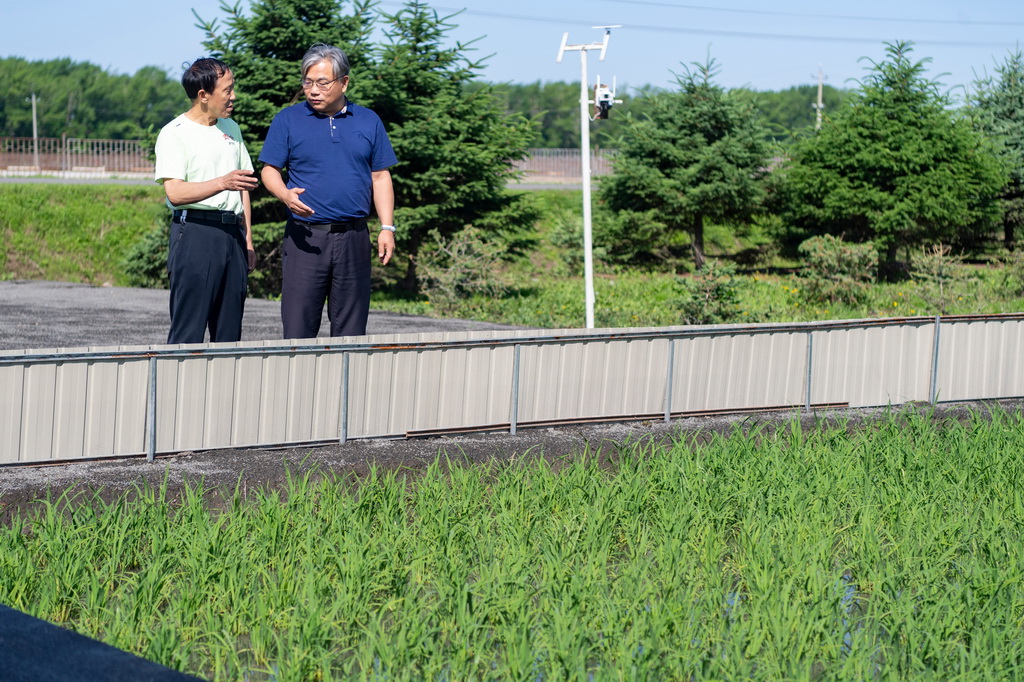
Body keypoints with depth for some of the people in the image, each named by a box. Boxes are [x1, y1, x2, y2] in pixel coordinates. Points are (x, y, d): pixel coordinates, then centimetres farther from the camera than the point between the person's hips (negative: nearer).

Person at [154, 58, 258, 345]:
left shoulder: (231, 129, 18)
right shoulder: (174, 133, -4)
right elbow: (175, 192, -16)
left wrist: (247, 241, 19)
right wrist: (223, 182, -28)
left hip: (232, 233, 7)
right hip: (195, 233, -7)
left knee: (229, 333, 6)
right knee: (188, 331, -9)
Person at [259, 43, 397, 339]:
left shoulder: (368, 121, 11)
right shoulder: (288, 120, 4)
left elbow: (380, 178, 12)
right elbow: (270, 170, 3)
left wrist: (387, 228, 4)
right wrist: (285, 195, -19)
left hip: (354, 237, 2)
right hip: (305, 237, -2)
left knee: (351, 330, 6)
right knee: (298, 328, -6)